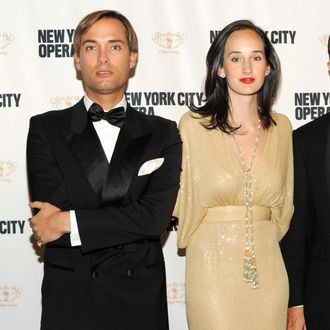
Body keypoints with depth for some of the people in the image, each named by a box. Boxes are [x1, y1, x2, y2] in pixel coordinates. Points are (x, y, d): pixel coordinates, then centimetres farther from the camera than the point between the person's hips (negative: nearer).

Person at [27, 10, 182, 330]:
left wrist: (69, 221, -15)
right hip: (69, 301, -1)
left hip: (141, 302, 1)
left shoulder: (163, 134, 3)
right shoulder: (45, 129, 0)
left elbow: (156, 217, -11)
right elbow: (48, 219, -11)